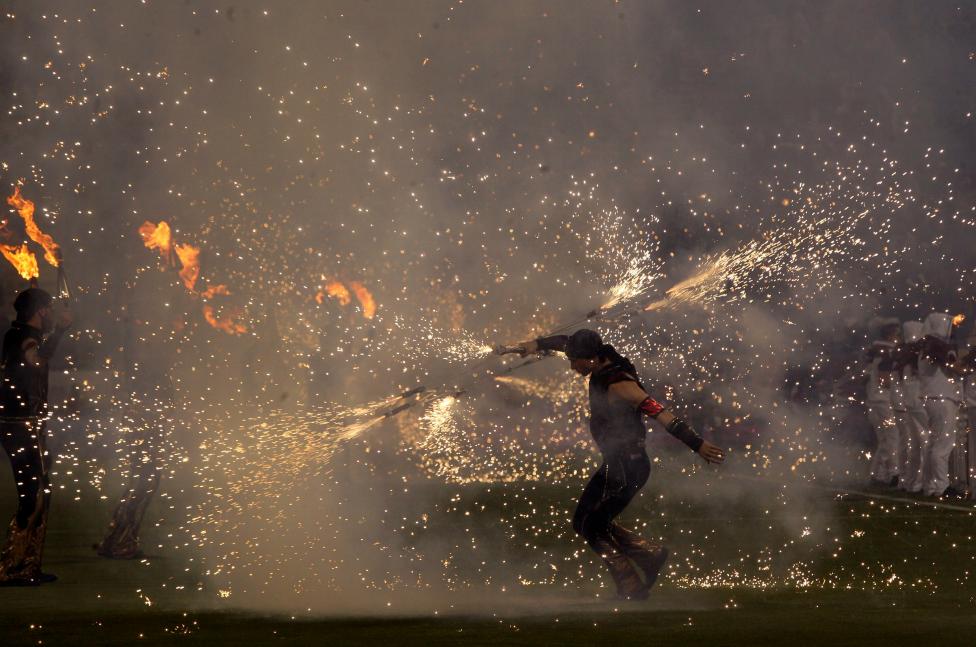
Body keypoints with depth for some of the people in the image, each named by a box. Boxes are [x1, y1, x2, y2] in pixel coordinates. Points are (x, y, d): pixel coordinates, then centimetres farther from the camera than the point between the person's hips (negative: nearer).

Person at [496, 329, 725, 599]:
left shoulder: (619, 385, -25)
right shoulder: (604, 359, 1)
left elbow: (660, 414, -30)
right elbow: (562, 342, 17)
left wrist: (697, 444, -34)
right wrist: (519, 349, 20)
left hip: (625, 467, -10)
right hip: (618, 463, 10)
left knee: (590, 525, -2)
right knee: (587, 521, 17)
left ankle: (631, 589, 0)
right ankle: (650, 554, 15)